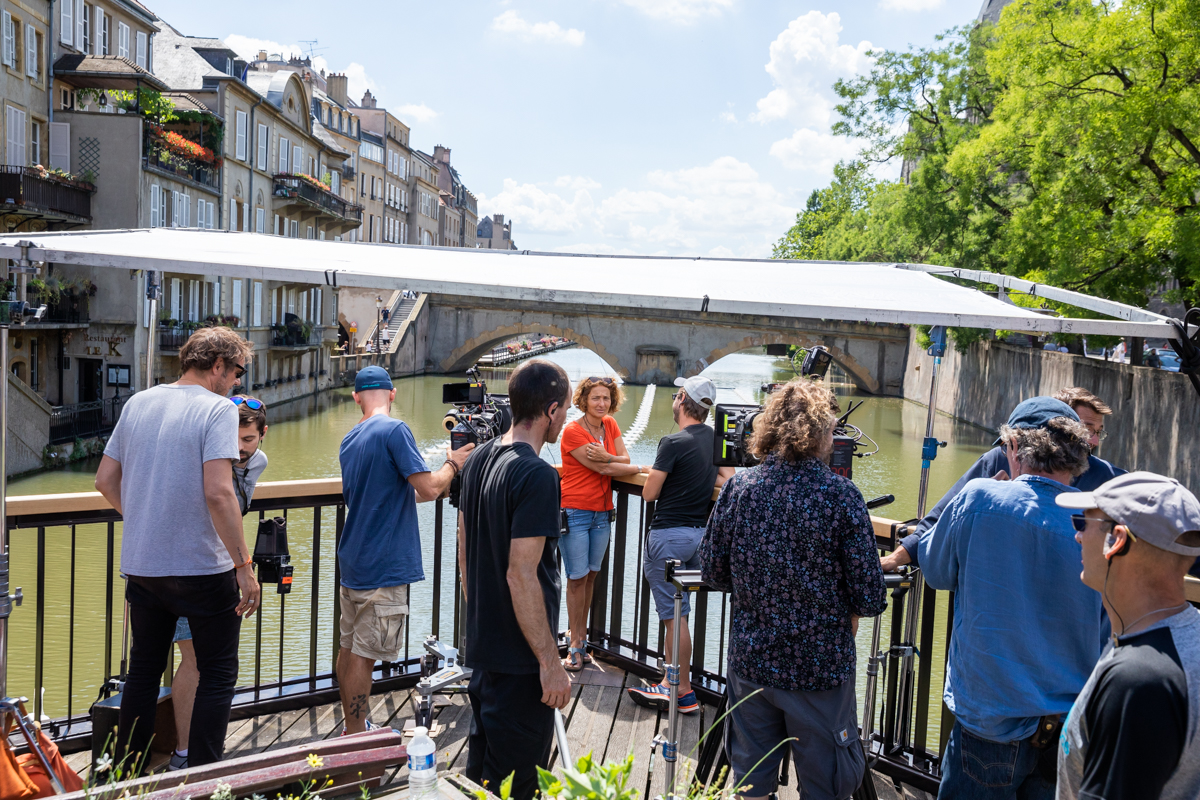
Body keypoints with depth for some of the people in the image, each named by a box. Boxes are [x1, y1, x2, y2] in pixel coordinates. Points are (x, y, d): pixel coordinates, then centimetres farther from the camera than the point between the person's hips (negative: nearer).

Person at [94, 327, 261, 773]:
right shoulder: (218, 408, -12)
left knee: (143, 669, 19)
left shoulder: (137, 403, 8)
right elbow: (218, 493, -22)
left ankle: (127, 774, 28)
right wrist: (244, 566, -19)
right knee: (218, 673, 7)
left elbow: (105, 480, 12)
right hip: (202, 566, -6)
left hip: (140, 564, 6)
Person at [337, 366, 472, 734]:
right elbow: (429, 488, -19)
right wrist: (452, 464, 0)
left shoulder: (349, 440, 13)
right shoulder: (394, 430, -14)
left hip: (353, 562, 9)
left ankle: (353, 729, 28)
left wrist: (443, 484, 27)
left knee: (349, 648, 15)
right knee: (364, 654, -4)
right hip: (384, 566, -8)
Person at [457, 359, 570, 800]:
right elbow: (521, 576, -25)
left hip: (481, 643, 9)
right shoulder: (537, 475, -23)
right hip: (520, 657, -9)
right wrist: (550, 663, -19)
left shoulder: (479, 458, 4)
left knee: (480, 760, 24)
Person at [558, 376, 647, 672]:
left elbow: (625, 460, 1)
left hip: (602, 512, 6)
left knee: (591, 575, 9)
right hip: (575, 511, -6)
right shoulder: (573, 431, -12)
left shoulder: (610, 425, 9)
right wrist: (641, 469, -7)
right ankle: (576, 644, 9)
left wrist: (606, 457, -20)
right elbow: (602, 469, -14)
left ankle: (580, 635, 20)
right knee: (577, 578, -2)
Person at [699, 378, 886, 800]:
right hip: (821, 666, -3)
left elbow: (711, 570, 2)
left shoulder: (738, 487, -6)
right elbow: (869, 598, -14)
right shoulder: (841, 495, -15)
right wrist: (847, 610, 8)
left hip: (750, 659, 3)